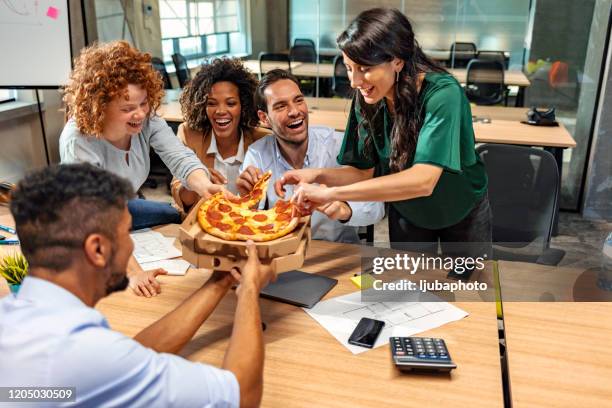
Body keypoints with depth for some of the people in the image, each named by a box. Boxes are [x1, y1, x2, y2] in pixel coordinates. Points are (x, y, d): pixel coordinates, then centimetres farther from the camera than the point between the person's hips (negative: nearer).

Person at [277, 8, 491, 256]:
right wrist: (317, 175, -31)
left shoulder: (442, 94, -34)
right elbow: (364, 171, -11)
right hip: (406, 212, 3)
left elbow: (423, 180, -45)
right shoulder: (367, 100, -18)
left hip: (462, 210, -3)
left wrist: (332, 193, -48)